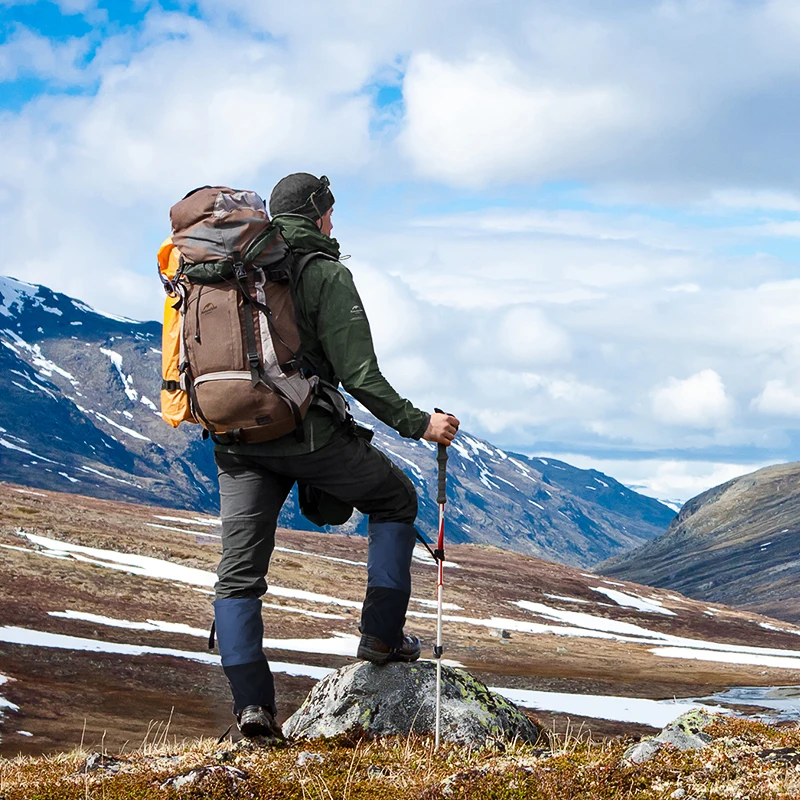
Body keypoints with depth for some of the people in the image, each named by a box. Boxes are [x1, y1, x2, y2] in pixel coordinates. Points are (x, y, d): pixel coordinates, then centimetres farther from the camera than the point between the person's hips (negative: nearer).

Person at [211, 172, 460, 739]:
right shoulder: (326, 274, -6)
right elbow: (359, 374, -13)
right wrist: (417, 423, -4)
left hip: (237, 438, 5)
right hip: (307, 430, -5)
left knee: (239, 573, 7)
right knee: (396, 500, 19)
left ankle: (251, 700, -3)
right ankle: (382, 634, 13)